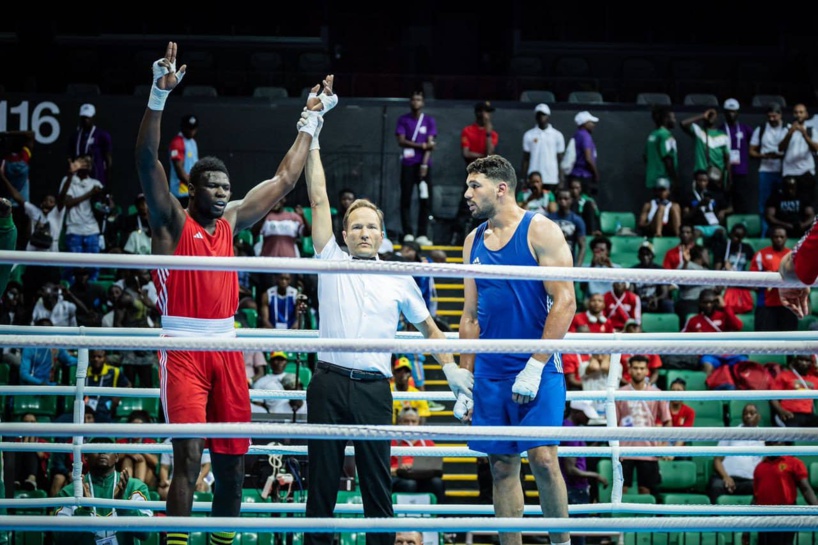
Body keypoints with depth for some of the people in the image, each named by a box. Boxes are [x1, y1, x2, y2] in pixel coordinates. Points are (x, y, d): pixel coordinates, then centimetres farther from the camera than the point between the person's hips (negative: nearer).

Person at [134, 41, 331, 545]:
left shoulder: (232, 221, 13)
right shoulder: (172, 220, -3)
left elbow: (284, 180, 20)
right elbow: (147, 160, -17)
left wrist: (311, 122, 21)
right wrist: (160, 95, -27)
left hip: (226, 347, 6)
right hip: (183, 347, -6)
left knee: (232, 463, 7)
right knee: (189, 457, -14)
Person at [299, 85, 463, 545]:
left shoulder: (399, 279, 11)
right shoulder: (331, 262, 8)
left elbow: (426, 324, 20)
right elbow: (319, 199, 5)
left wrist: (451, 367, 5)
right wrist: (312, 137, 2)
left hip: (374, 387, 0)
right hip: (329, 382, 0)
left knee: (378, 482, 2)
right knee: (323, 478, 3)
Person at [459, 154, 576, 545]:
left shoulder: (541, 231, -5)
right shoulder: (474, 241, 13)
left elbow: (565, 303, -10)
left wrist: (535, 367, -16)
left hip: (536, 369, -6)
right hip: (490, 373, 6)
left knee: (542, 458, -11)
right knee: (502, 466, 6)